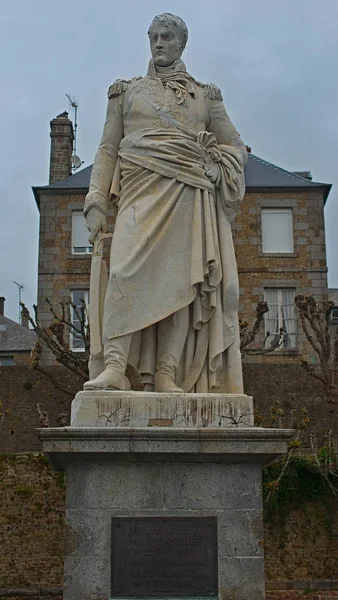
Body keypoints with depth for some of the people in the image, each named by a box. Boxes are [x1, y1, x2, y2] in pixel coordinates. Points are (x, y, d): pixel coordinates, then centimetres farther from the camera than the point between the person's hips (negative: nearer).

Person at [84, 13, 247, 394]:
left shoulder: (205, 95, 22)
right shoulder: (127, 91, 21)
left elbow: (235, 146, 22)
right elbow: (107, 149, 14)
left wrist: (216, 171, 1)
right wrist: (96, 201, 2)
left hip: (190, 196, 1)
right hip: (142, 190, -1)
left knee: (180, 279, -11)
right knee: (128, 267, -23)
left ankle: (166, 375, -13)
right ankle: (115, 366, -30)